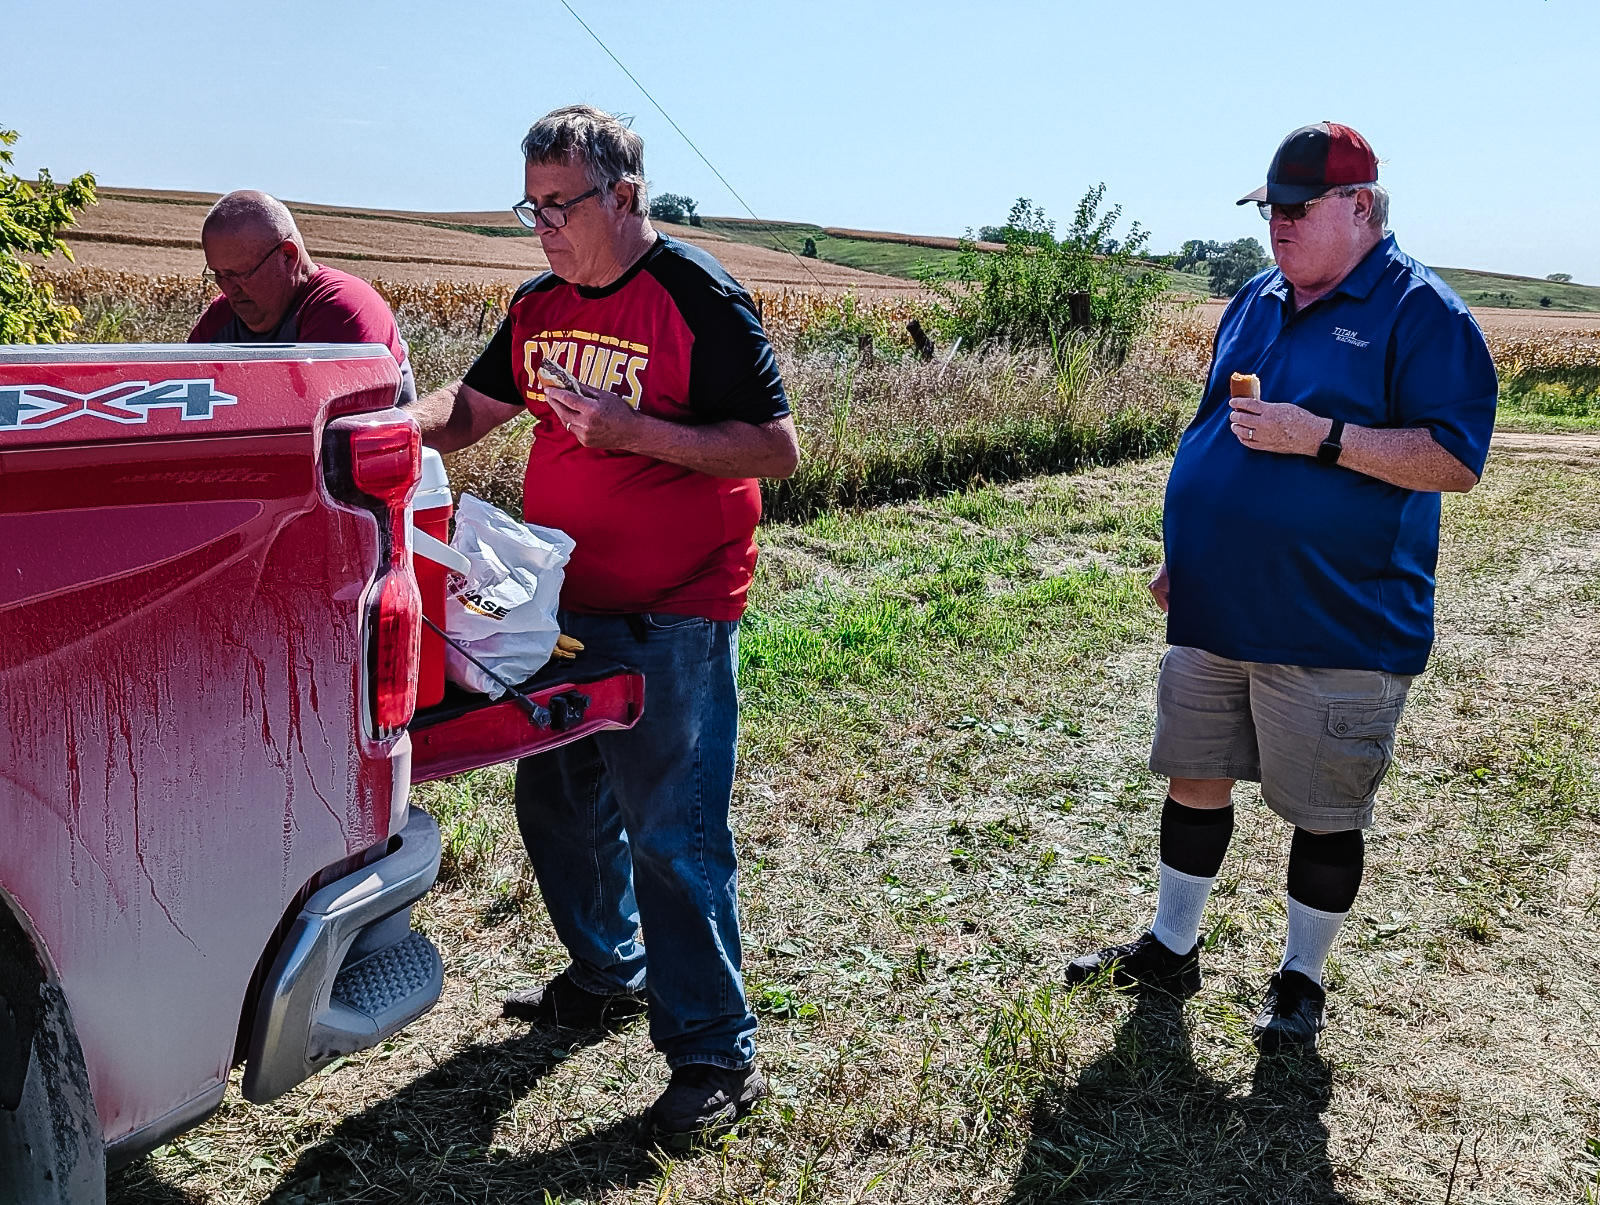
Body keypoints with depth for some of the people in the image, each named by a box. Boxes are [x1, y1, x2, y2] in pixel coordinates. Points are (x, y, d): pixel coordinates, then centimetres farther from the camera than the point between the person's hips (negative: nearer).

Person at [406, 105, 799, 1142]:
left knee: (672, 833, -5)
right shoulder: (540, 305, 10)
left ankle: (716, 1055, 11)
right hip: (564, 604, 8)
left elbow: (776, 448, -16)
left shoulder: (699, 297, -13)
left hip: (673, 618, -8)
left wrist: (636, 431, -24)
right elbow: (472, 406, 17)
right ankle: (607, 976, 40)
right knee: (558, 803, 18)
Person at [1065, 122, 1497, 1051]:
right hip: (1216, 608, 7)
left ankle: (1302, 978, 26)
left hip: (1336, 624, -6)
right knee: (1195, 779, 14)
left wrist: (1320, 436, -24)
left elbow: (1457, 459, -15)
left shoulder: (1422, 313, -8)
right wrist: (1182, 556, 16)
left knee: (1327, 811, 7)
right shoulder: (1258, 301, 13)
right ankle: (1172, 948, 31)